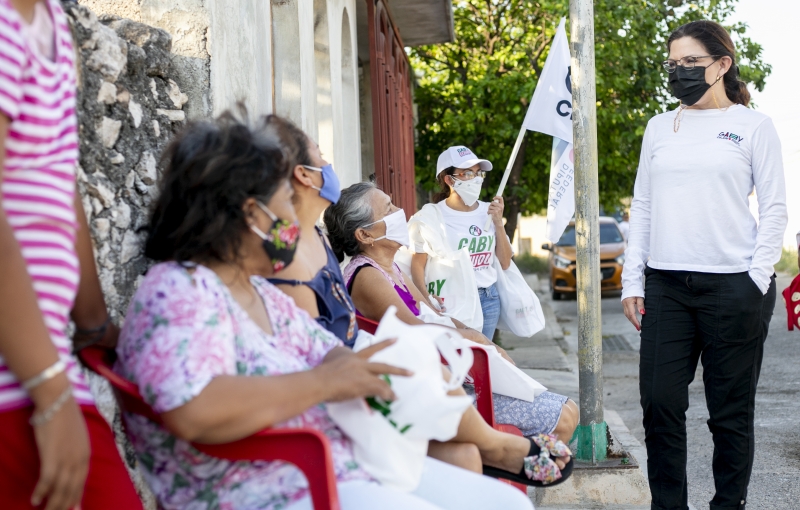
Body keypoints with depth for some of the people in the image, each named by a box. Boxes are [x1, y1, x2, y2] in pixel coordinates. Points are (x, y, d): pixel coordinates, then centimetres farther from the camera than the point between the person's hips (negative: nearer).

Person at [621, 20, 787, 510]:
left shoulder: (753, 125, 4)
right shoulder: (660, 127, 14)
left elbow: (774, 209, 1)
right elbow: (642, 207, 14)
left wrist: (758, 281, -9)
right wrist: (632, 281, 7)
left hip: (733, 285, -3)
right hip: (666, 285, 4)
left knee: (731, 411, 3)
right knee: (660, 405, 0)